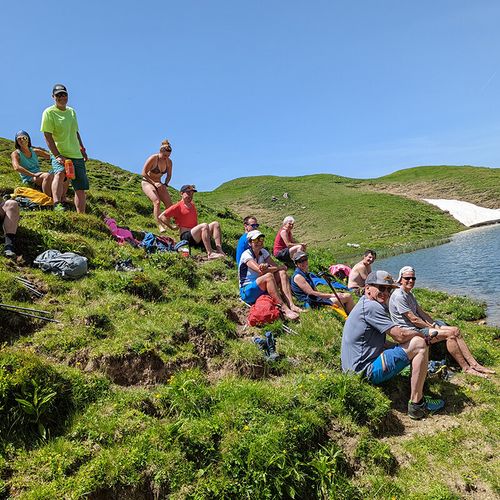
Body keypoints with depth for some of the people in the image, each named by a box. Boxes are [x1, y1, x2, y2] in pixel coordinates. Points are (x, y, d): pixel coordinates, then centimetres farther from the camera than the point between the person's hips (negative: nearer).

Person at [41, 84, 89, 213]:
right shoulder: (49, 112, -5)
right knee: (60, 173, -39)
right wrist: (57, 156, -23)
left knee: (81, 189, 6)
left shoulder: (72, 111, 14)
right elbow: (48, 137, -12)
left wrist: (82, 149, 17)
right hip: (59, 154, -6)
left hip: (77, 155, 6)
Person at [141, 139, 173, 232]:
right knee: (157, 201, -29)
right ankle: (160, 226, -32)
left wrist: (165, 184, -8)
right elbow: (144, 173, -17)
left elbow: (169, 175, 9)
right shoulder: (153, 158, -19)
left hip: (158, 184, 6)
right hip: (147, 183, -6)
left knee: (169, 204, -11)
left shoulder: (169, 161, -4)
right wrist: (153, 183, -24)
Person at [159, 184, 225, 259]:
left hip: (197, 237, 8)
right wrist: (172, 227, -4)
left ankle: (219, 250, -28)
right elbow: (161, 216, -5)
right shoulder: (178, 206, -1)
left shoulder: (192, 205, 22)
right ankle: (210, 253, -41)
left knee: (215, 224, -9)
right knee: (204, 226, -31)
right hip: (186, 236, -8)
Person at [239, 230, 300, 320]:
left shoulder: (263, 252, 7)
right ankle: (284, 309, -35)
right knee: (268, 276, -32)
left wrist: (267, 266, -27)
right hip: (247, 291, -7)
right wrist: (282, 267, -17)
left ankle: (291, 305, -27)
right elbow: (261, 271, -27)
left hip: (262, 288, 7)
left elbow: (276, 267, -3)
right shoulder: (246, 255, -14)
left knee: (282, 273, -13)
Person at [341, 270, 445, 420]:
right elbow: (400, 335, -19)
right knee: (420, 345, -15)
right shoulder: (371, 306, -18)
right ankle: (416, 404, -8)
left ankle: (420, 397, 21)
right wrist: (424, 335, 0)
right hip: (367, 372, -11)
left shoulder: (365, 304, 16)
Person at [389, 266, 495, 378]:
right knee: (450, 334, -19)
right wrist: (433, 328, -10)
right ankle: (466, 368, -8)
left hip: (417, 327, 10)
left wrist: (434, 324, -2)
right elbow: (413, 319, -19)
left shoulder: (409, 294, 16)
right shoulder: (399, 296, -17)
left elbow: (421, 312, 13)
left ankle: (474, 364, -3)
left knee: (455, 330, -2)